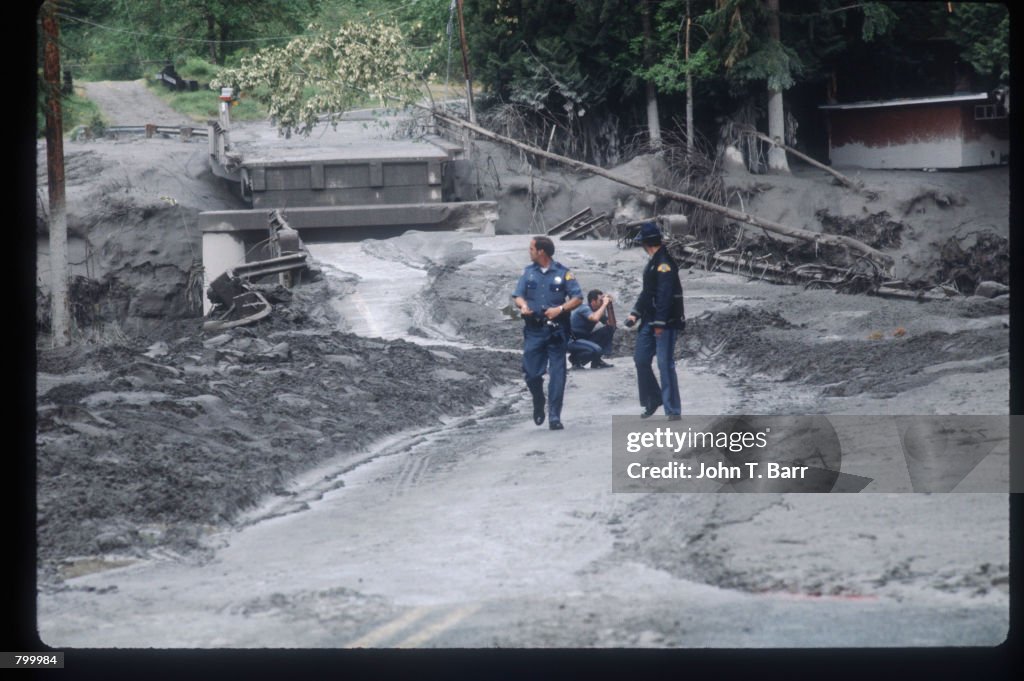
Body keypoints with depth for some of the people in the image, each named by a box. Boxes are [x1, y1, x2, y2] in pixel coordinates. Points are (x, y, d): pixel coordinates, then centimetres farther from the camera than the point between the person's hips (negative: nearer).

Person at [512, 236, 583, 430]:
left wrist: (560, 309, -18)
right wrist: (523, 305, -15)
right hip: (534, 330, 3)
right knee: (531, 373, -2)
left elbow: (578, 298, -3)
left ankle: (554, 416, 0)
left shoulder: (563, 273, -1)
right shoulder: (528, 272, 10)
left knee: (557, 374, -4)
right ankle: (538, 404, 25)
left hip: (556, 331, -3)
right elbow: (518, 295, 8)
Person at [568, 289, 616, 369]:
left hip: (584, 339, 9)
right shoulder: (584, 308, -19)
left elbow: (612, 324, 3)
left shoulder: (597, 310, 5)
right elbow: (595, 318, -40)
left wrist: (609, 306, -4)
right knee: (596, 349, -33)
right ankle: (575, 359, -4)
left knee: (609, 330, 0)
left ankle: (596, 361, 3)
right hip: (571, 341, -9)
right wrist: (604, 304, -28)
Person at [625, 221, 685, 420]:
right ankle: (652, 401, 26)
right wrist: (635, 313, 14)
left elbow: (664, 295, -22)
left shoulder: (664, 263, -16)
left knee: (665, 364, -8)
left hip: (666, 322, -10)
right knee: (640, 359, 12)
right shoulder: (653, 262, 15)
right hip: (650, 321, 10)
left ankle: (673, 411, -4)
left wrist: (659, 323, -24)